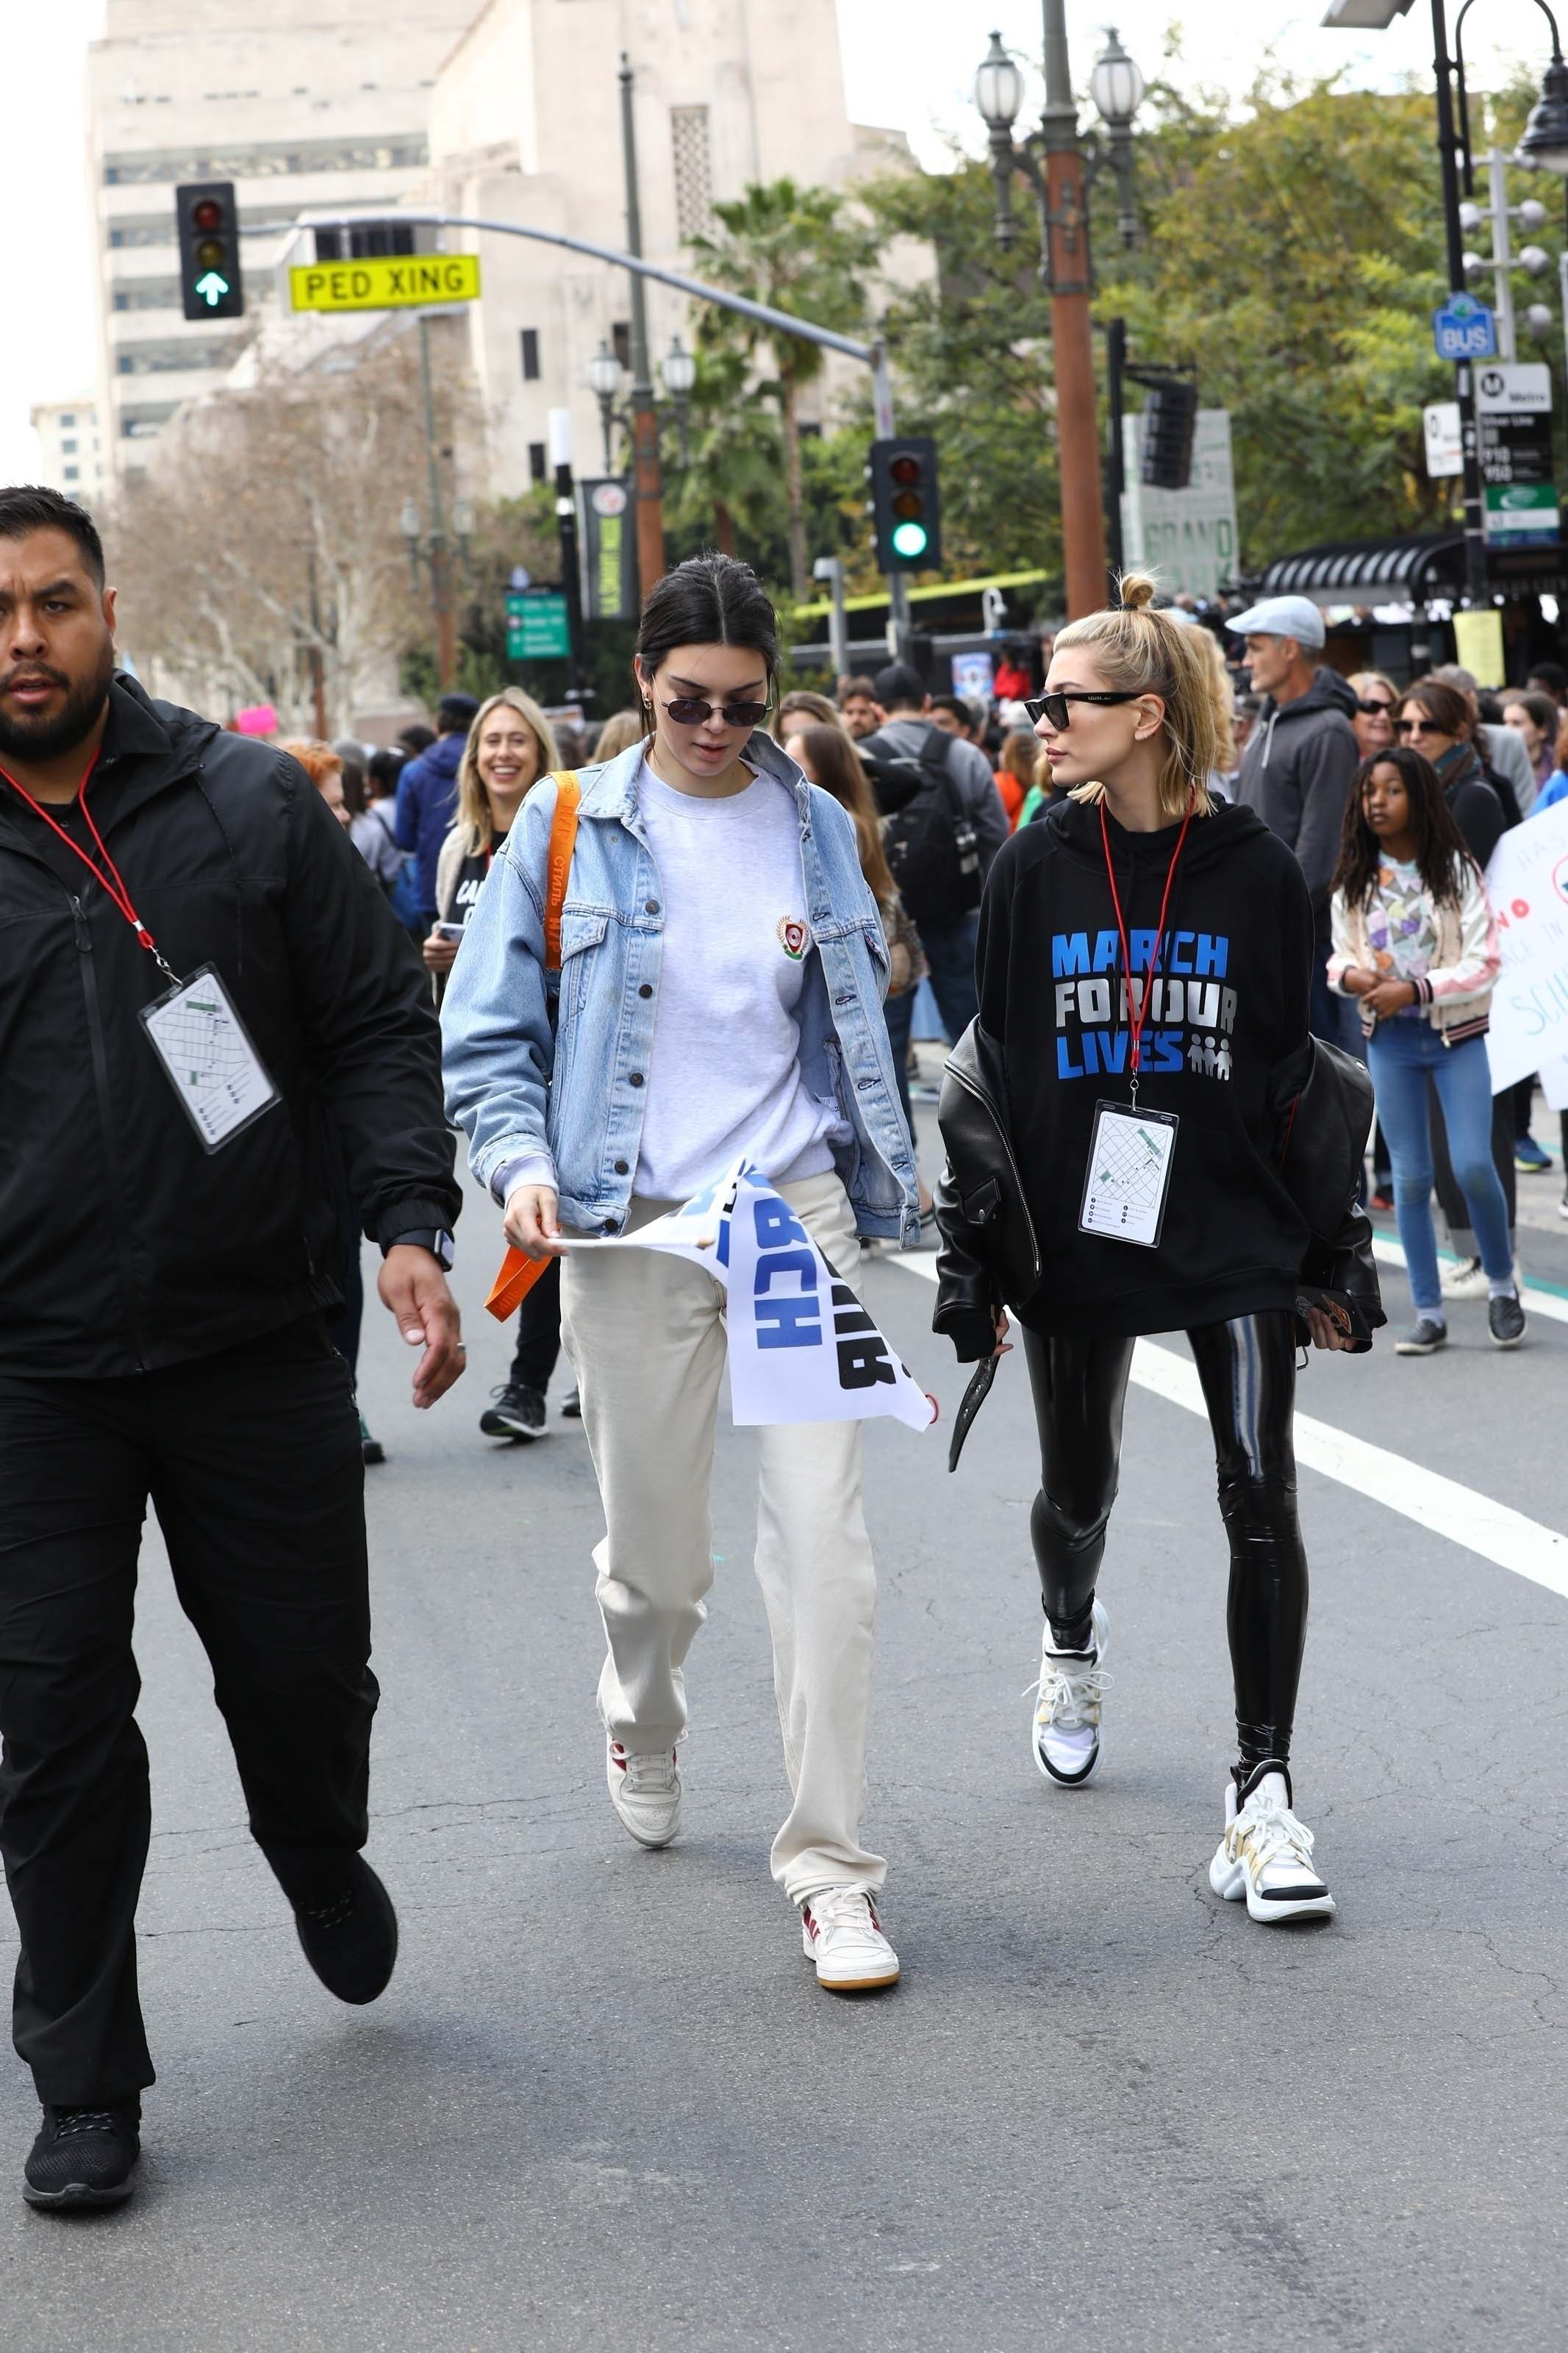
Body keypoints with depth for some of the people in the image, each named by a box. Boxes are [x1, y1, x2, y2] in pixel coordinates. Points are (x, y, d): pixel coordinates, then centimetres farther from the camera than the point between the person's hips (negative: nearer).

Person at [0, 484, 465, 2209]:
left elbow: (376, 1026, 3)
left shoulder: (253, 806, 1)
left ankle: (320, 1858, 46)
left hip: (258, 1346, 1)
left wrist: (409, 1222, -11)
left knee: (306, 1676, 11)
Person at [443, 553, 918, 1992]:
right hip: (632, 1227, -1)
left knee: (823, 1536, -11)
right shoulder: (568, 827, 0)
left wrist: (889, 1184, 18)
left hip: (797, 1211, 1)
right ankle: (642, 1731, 45)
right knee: (656, 1549, 10)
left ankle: (832, 1866, -6)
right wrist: (522, 1162, -13)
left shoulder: (817, 829, 7)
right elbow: (490, 1036, 3)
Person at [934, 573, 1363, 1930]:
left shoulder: (1257, 873, -4)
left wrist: (1330, 1257, 2)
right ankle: (1073, 1640, 50)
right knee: (1078, 1492, 16)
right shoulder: (1037, 871, 0)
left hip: (1234, 1234, -2)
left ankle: (1264, 1792, -4)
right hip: (1076, 1239, 2)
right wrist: (971, 1254, 0)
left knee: (1261, 1497, -12)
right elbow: (991, 1065, 3)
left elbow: (1303, 1071, 2)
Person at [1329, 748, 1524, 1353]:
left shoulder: (1456, 871, -7)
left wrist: (1415, 989, -22)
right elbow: (1341, 955, 11)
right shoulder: (1354, 879, 3)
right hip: (1389, 1039, 3)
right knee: (1410, 1176, 4)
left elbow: (1484, 962, -11)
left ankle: (1502, 1283, 12)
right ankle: (1429, 1313, 11)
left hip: (1456, 1036, -3)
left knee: (1473, 1166, -11)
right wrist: (1349, 975, -13)